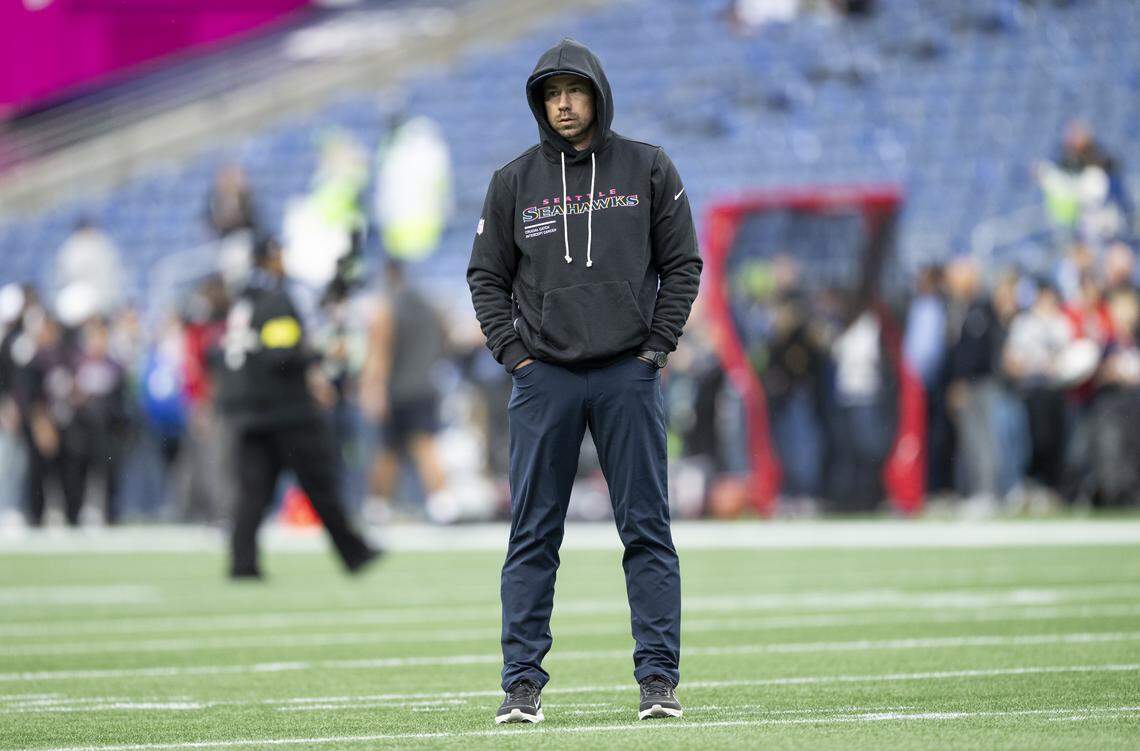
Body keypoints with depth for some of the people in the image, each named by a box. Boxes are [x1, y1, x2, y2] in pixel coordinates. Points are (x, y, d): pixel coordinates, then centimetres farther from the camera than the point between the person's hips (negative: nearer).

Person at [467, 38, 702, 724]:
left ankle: (659, 677, 3)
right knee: (533, 535, 0)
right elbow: (487, 275, 12)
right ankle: (523, 682, 2)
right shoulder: (515, 181, 7)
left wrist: (657, 345, -2)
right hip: (544, 377, 1)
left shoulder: (649, 170, 5)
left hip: (629, 373, -1)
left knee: (648, 530, 0)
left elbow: (683, 263, 7)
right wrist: (513, 352, 0)